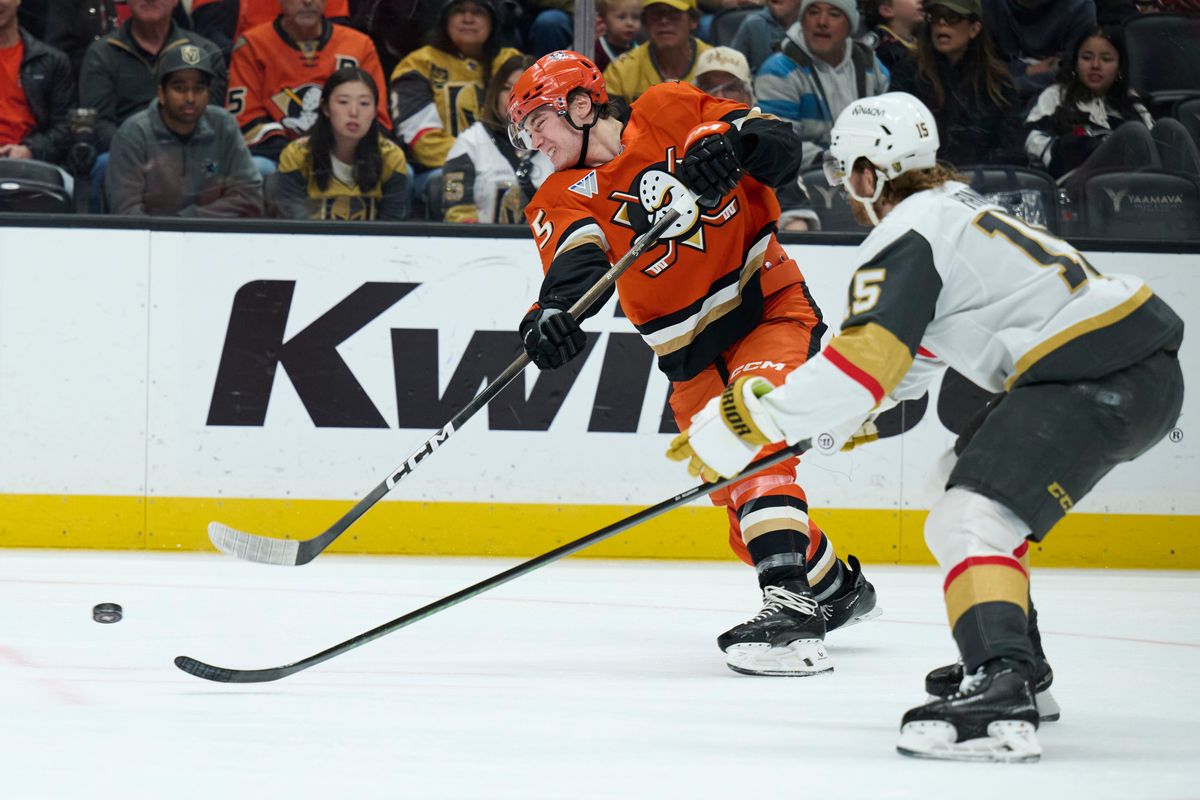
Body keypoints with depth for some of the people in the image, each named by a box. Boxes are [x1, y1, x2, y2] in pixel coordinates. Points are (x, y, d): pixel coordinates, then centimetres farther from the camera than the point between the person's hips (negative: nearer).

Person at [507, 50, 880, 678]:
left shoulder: (670, 114, -6)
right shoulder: (563, 196, -1)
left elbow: (782, 150, -10)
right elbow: (577, 256, -22)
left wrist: (731, 139, -31)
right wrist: (555, 308, -43)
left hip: (771, 308, -5)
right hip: (693, 358, 5)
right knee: (737, 493, 5)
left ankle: (791, 602, -39)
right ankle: (835, 588, 31)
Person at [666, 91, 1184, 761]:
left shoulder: (906, 236, -9)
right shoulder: (954, 208, 22)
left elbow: (864, 362, -19)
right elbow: (915, 345, 35)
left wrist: (749, 420, -16)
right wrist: (857, 415, 42)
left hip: (1099, 375, -11)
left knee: (973, 518, -19)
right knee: (978, 477, 28)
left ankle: (1001, 701, -37)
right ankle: (1018, 666, 34)